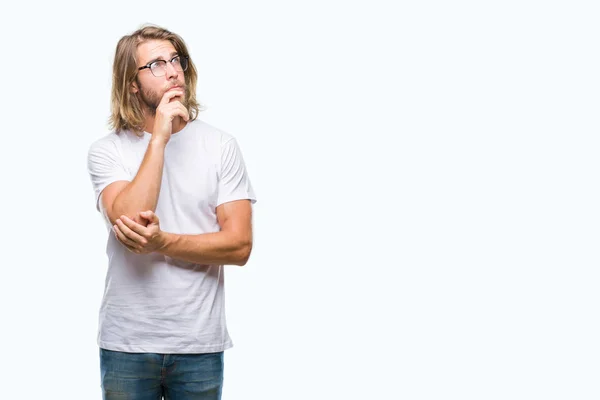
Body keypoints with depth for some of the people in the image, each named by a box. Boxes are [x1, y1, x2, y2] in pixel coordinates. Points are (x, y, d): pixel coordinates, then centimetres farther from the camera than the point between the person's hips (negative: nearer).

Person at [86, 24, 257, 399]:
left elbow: (240, 246, -7)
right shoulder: (107, 150, -3)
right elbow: (128, 222, -19)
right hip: (126, 343, -1)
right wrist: (159, 138, -18)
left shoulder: (222, 146, -2)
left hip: (199, 343, 1)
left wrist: (162, 242, -20)